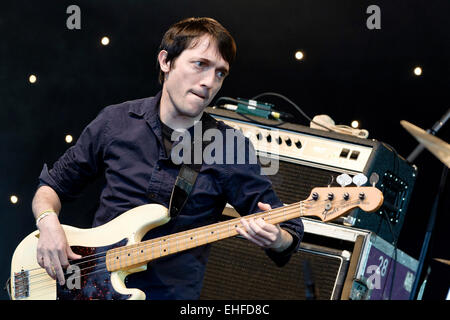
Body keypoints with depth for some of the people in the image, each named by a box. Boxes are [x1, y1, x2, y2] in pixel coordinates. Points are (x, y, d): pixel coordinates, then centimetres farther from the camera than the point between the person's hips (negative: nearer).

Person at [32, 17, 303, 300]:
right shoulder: (116, 122, 4)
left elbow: (290, 230, 1)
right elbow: (52, 186, 16)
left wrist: (276, 240, -21)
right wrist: (48, 223, -4)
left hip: (172, 292, 0)